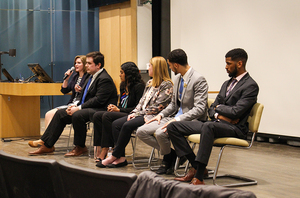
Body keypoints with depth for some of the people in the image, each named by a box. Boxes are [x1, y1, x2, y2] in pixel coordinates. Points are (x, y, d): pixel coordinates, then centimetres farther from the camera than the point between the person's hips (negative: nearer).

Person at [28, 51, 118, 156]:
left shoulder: (104, 79, -15)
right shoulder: (93, 77, 17)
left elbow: (98, 100, -23)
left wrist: (79, 108, -21)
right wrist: (76, 106, 1)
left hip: (101, 110, -11)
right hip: (89, 108, 11)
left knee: (77, 115, -35)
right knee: (60, 113, 3)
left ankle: (80, 147, -15)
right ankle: (47, 146, 5)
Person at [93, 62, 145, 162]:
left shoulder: (139, 86, -9)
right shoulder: (123, 86, 18)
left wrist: (119, 109, -13)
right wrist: (114, 107, 1)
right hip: (121, 113, 9)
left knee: (107, 116, -29)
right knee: (97, 115, -13)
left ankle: (105, 150, -26)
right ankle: (98, 149, -22)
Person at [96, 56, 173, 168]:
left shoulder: (167, 85, -8)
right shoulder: (150, 83, 20)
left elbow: (157, 107, -14)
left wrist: (138, 113, -12)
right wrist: (134, 113, 0)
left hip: (152, 117, -9)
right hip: (142, 115, 9)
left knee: (127, 125, -29)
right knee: (116, 124, -11)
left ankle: (114, 156, -16)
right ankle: (121, 158, -17)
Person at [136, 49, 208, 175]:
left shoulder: (199, 80, -15)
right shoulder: (178, 78, 13)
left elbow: (199, 109, -22)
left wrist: (177, 120, -29)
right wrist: (161, 114, 3)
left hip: (191, 120, -9)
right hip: (175, 117, 9)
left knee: (160, 133, -33)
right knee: (141, 132, -4)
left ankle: (168, 157, -2)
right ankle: (169, 153, 5)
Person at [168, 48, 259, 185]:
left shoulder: (250, 86, -5)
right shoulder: (227, 84, 22)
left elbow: (236, 112, -17)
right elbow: (211, 109, 18)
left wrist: (219, 108, 0)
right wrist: (221, 115, -4)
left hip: (234, 128, -9)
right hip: (216, 123, 9)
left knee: (208, 126, -43)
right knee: (173, 127, -2)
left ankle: (198, 178, -42)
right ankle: (195, 166, -4)